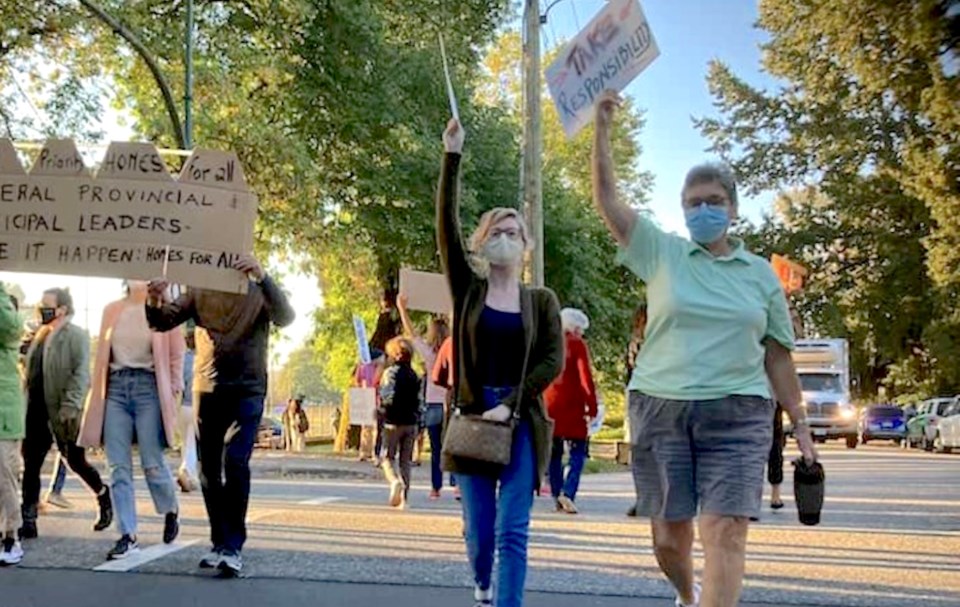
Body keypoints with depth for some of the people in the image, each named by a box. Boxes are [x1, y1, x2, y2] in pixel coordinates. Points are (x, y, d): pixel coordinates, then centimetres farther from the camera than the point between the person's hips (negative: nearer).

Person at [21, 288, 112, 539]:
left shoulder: (76, 336, -9)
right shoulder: (40, 335, 14)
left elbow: (81, 373, -17)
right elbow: (31, 372, 18)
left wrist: (70, 406, -26)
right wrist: (25, 404, 12)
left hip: (62, 415, -7)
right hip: (37, 413, 7)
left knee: (76, 462, 5)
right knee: (30, 466, 4)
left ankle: (103, 496, 30)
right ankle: (28, 522, 7)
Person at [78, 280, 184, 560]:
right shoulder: (111, 310, 11)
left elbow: (177, 355, 3)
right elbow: (102, 354, 14)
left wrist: (174, 392, -2)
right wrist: (96, 392, 9)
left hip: (148, 387, -4)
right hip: (115, 388, 4)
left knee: (152, 463, -1)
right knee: (118, 467, 0)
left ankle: (171, 512, 27)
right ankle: (128, 535, 5)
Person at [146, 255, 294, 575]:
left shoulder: (260, 293, 1)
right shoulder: (200, 293, 8)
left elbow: (285, 317, -18)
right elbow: (162, 322, 3)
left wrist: (262, 277, -34)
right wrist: (155, 302, -21)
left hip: (247, 391, -3)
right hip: (208, 391, 3)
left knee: (235, 462, -17)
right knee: (210, 470, 8)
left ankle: (233, 547, -12)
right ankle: (219, 543, 20)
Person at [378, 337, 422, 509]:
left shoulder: (391, 372, -9)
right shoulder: (414, 375, 9)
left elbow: (389, 397, -19)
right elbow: (419, 400, 9)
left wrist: (381, 410, 0)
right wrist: (417, 424, 14)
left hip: (393, 422, -5)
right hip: (411, 422, 5)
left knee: (388, 458, 4)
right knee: (405, 461, 10)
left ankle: (394, 481, -24)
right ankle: (404, 497, 6)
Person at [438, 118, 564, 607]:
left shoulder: (541, 301, 5)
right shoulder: (468, 289, 4)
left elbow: (553, 360, -2)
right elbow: (446, 226, -6)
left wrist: (510, 405, -13)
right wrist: (452, 157, -13)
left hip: (521, 422, -1)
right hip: (472, 417, 1)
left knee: (512, 531, -6)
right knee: (479, 529, 9)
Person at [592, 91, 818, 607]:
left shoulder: (760, 274, 9)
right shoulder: (662, 253, 6)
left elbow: (776, 355, 11)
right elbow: (607, 199, -2)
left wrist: (800, 425, 9)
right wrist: (602, 127, -9)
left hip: (737, 414, 0)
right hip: (660, 407, 0)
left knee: (726, 531, -12)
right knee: (669, 531, 8)